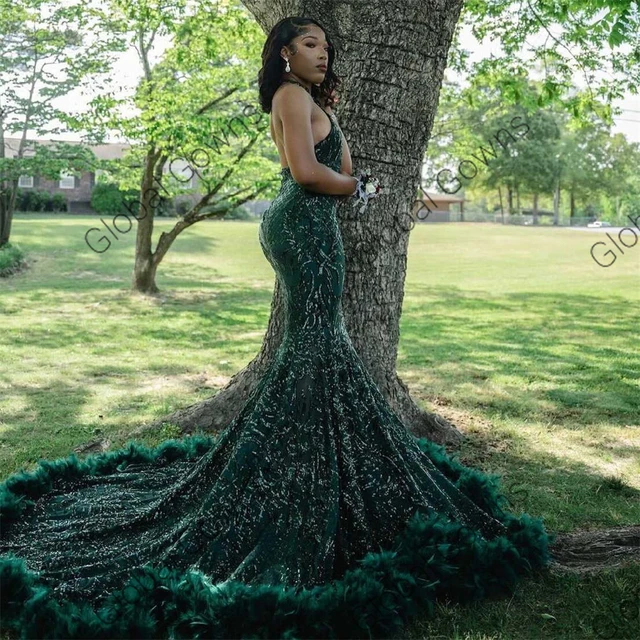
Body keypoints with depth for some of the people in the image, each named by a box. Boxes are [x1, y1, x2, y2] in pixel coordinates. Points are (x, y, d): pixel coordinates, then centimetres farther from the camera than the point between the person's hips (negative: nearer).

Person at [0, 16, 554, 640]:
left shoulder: (305, 100, 23)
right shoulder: (293, 94, -7)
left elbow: (341, 167, 18)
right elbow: (307, 171, -20)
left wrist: (331, 109, 21)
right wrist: (357, 188, -5)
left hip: (296, 223, 10)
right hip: (305, 223, -10)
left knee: (312, 342, 14)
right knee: (315, 344, -9)